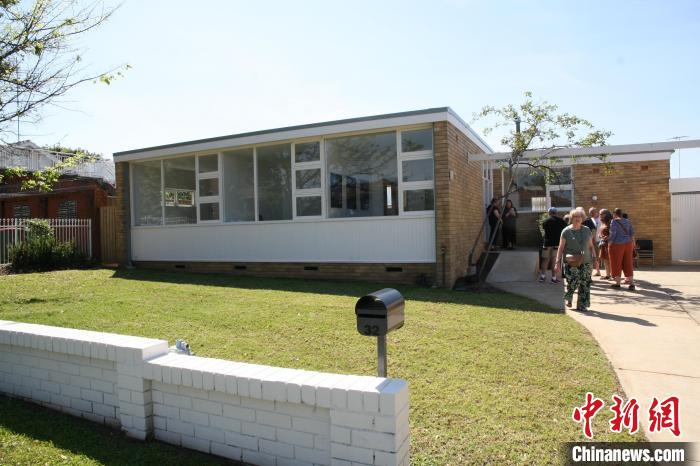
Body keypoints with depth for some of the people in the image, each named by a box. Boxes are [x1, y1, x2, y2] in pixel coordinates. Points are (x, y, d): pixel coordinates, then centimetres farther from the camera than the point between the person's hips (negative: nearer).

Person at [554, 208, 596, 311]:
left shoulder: (587, 230, 12)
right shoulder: (566, 231, 1)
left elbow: (591, 246, 18)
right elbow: (561, 248, 0)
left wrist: (594, 257, 7)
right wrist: (558, 262, -4)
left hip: (585, 262, 3)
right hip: (571, 262, -3)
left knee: (585, 284, -1)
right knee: (573, 282, -11)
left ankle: (582, 305, 12)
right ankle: (568, 298, 20)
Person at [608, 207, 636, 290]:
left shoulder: (614, 222, -12)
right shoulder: (627, 221, 7)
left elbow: (612, 234, -16)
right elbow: (632, 233, 7)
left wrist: (609, 244, -7)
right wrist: (632, 243, 15)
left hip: (617, 245, -5)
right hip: (628, 244, 5)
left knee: (617, 264, 5)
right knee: (628, 264, 8)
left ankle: (617, 283, 9)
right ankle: (631, 283, 5)